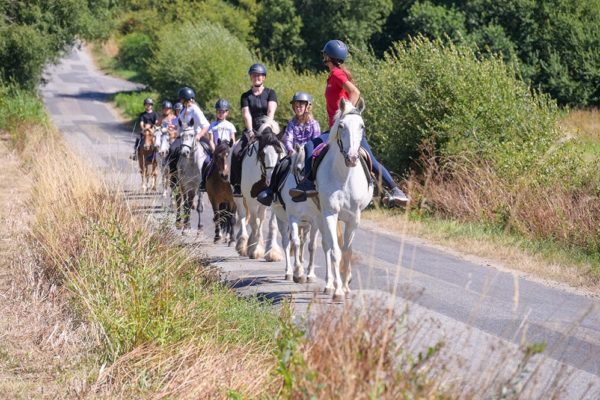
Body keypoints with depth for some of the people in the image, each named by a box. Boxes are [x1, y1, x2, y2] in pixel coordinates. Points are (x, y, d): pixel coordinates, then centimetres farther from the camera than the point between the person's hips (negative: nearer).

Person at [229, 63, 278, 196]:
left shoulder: (270, 93, 7)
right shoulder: (246, 96, 11)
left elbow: (271, 112, -6)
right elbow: (246, 115, -2)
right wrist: (250, 131, -18)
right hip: (251, 130, 2)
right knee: (236, 153, -22)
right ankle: (237, 185, -15)